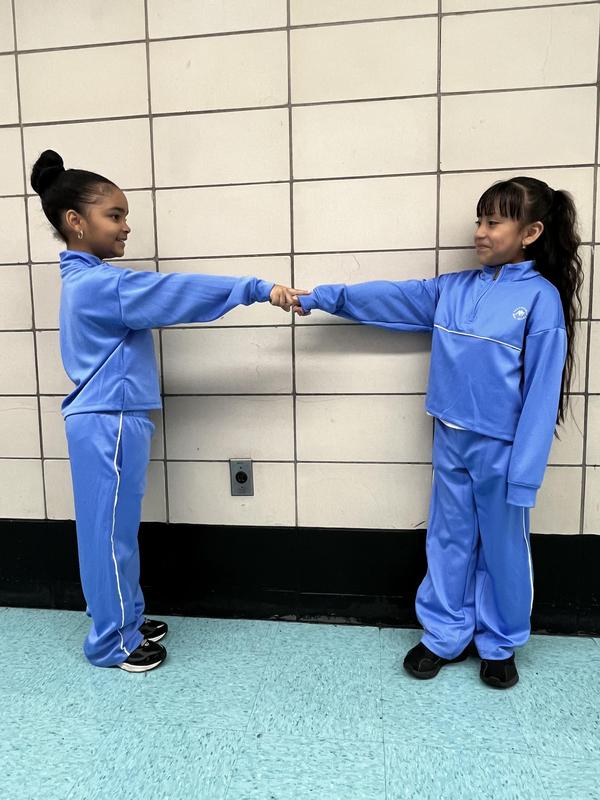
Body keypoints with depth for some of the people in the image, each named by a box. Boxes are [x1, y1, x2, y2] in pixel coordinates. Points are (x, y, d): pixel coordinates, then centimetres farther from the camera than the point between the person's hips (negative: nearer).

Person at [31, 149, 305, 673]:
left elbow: (159, 301, 17)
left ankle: (127, 618, 34)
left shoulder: (88, 280, 14)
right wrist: (259, 289, -19)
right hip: (108, 424, -10)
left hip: (111, 421, 10)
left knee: (118, 528, 18)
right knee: (110, 532, 3)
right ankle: (112, 643, 20)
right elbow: (182, 292, -22)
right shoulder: (99, 284, -19)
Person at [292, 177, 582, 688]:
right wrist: (322, 297, 2)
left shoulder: (541, 298, -11)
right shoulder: (453, 289, 4)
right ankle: (445, 637, 33)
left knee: (503, 548, 13)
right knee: (449, 541, 15)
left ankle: (499, 645, 35)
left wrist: (524, 472, -15)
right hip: (451, 442, 5)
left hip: (501, 450, -4)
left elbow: (541, 391, -13)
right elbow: (391, 297, 8)